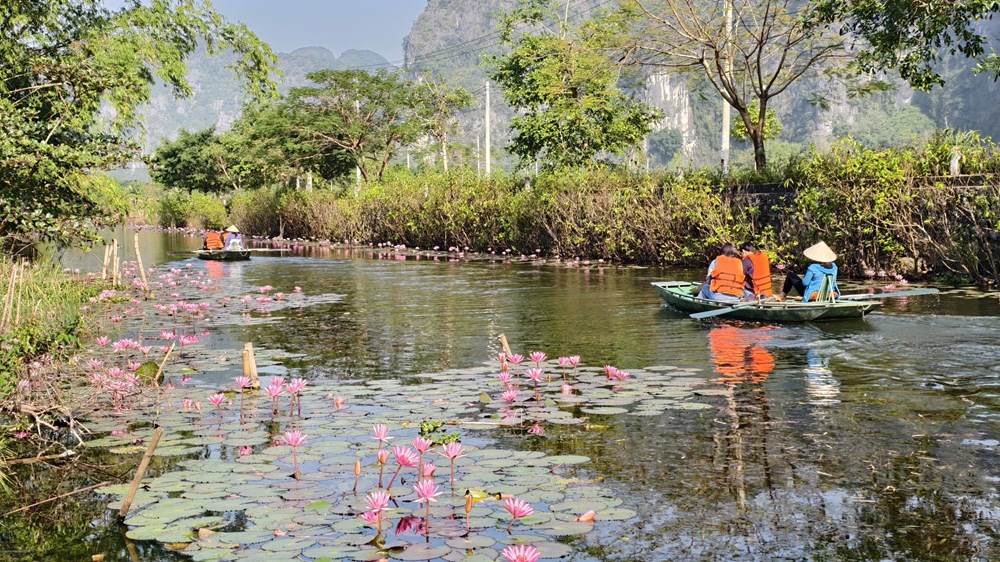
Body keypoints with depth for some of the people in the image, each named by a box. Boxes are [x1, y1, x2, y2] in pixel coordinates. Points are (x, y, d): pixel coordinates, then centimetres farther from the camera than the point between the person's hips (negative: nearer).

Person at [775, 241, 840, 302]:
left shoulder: (813, 268, -25)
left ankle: (782, 295, 28)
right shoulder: (834, 267, -8)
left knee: (790, 274, 10)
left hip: (812, 295, -6)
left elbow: (805, 283, -17)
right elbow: (833, 282, 7)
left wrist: (803, 279, 6)